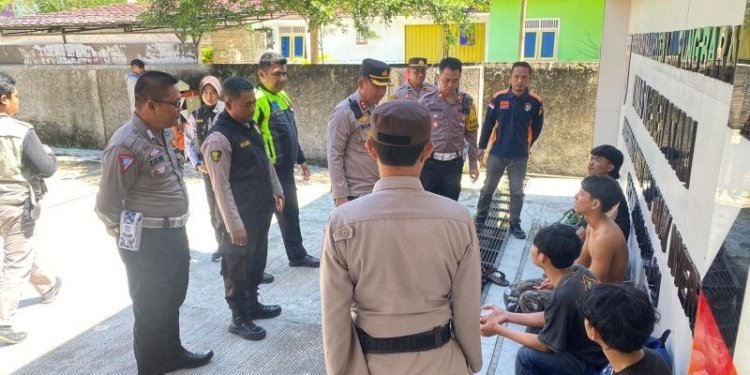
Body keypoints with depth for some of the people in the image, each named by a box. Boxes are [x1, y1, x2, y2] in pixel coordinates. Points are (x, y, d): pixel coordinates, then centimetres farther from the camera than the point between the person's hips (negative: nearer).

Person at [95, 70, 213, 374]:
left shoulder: (164, 132, 4)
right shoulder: (126, 145, -22)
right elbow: (106, 206, -17)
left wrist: (175, 230, 14)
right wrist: (133, 238, -3)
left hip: (175, 233, 8)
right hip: (148, 243, -8)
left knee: (172, 301, 24)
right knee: (151, 309, 10)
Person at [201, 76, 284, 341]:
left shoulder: (250, 126, 5)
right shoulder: (219, 138, -22)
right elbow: (221, 187, -22)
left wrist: (276, 191, 19)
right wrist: (234, 225, -21)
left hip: (262, 208, 9)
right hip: (241, 215, -8)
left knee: (257, 261, 21)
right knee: (238, 266, 7)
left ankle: (252, 304, 39)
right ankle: (239, 319, 22)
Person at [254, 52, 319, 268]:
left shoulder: (282, 96, 12)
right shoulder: (258, 99, -17)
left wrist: (300, 160, 21)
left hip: (286, 168, 9)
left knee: (290, 211, 17)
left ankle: (297, 255, 30)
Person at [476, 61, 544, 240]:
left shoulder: (535, 102, -8)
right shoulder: (499, 98, -8)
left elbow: (536, 128, 5)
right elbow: (488, 123, 0)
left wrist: (525, 145, 13)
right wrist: (482, 146, 2)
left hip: (520, 156, 0)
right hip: (496, 153, 0)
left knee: (517, 192, 10)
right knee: (488, 188, 12)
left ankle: (515, 224, 24)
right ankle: (480, 218, 28)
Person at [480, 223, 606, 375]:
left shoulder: (564, 295, -33)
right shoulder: (578, 272, -8)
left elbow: (546, 345, -17)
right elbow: (550, 318, 5)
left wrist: (498, 330, -8)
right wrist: (507, 316, 3)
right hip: (596, 349, 8)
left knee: (526, 356, -11)